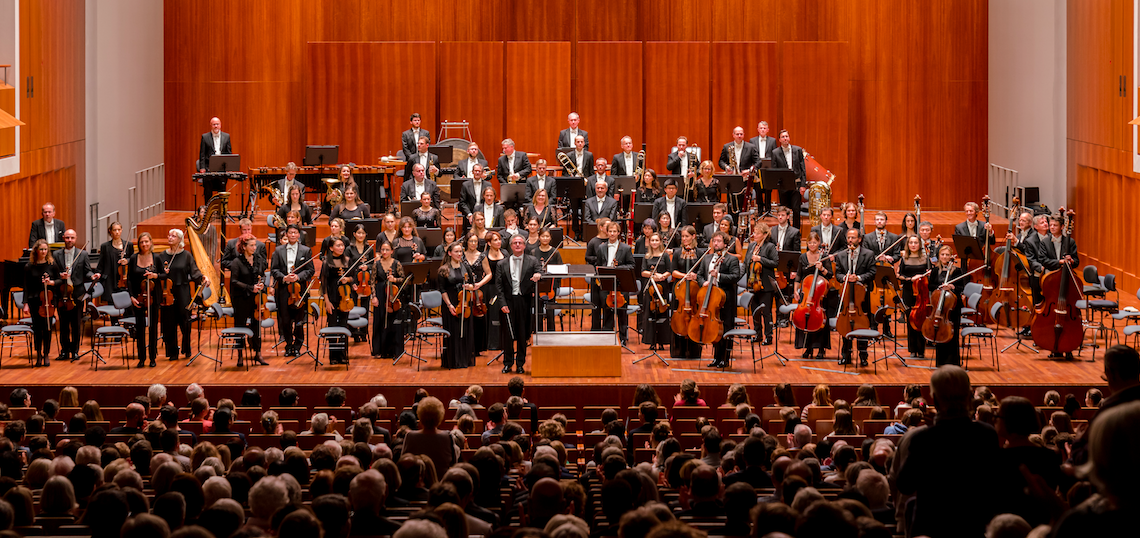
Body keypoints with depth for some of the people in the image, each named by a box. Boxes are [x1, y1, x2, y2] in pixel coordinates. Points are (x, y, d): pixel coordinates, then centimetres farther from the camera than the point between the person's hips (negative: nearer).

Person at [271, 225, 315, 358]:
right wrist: (283, 277, -12)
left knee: (299, 320, 1)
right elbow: (274, 269, 5)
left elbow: (310, 270, 2)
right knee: (285, 320, 2)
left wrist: (298, 277, -14)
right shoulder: (278, 251, 9)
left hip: (299, 289, -1)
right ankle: (288, 346, 13)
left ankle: (297, 346, 11)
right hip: (283, 289, 1)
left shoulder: (306, 251, 5)